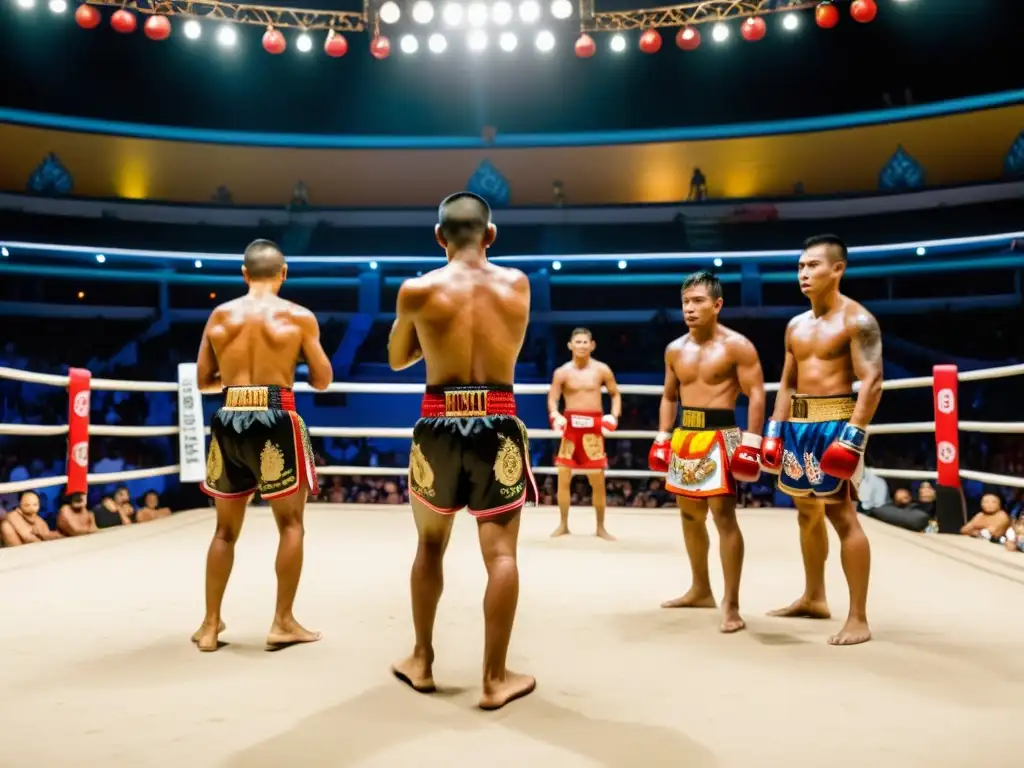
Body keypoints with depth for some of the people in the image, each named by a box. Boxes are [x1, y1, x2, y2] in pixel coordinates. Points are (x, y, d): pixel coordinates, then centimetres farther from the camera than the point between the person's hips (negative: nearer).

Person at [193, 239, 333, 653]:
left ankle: (210, 624, 21)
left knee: (226, 529, 15)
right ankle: (283, 622, 10)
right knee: (291, 523, 9)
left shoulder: (219, 315, 9)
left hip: (230, 420, 4)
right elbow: (322, 380, 4)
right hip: (275, 419, -4)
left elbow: (203, 380, 12)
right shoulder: (299, 317, 0)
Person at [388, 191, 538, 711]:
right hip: (498, 428, 0)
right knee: (501, 553, 4)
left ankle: (422, 662, 29)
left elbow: (397, 359, 10)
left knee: (430, 546, 18)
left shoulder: (417, 291, -3)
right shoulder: (517, 285, 3)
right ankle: (495, 678, 8)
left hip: (439, 427, 0)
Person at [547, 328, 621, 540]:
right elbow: (552, 398, -1)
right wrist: (555, 415, -21)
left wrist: (614, 415, -8)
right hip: (570, 425, 0)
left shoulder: (602, 370, 0)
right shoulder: (562, 372, -1)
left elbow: (615, 394, 9)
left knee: (598, 480, 4)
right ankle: (563, 524, 18)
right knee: (563, 477, 3)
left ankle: (601, 527, 18)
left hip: (594, 426, 0)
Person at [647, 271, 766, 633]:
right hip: (684, 435, 7)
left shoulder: (736, 345, -7)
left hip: (719, 436, -7)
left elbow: (756, 393, -10)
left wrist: (751, 443, -17)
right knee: (689, 514, 13)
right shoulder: (675, 349, 11)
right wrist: (662, 438, 11)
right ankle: (701, 591, 28)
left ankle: (731, 604, -4)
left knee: (723, 514, -11)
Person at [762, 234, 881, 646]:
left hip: (834, 422, -8)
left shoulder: (857, 320, -8)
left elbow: (872, 381, -15)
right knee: (807, 512, 15)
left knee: (842, 514, -9)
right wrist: (775, 430, 10)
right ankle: (813, 598, 29)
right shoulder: (796, 325, 14)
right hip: (798, 424, 8)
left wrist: (853, 435, -24)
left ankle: (859, 618, -2)